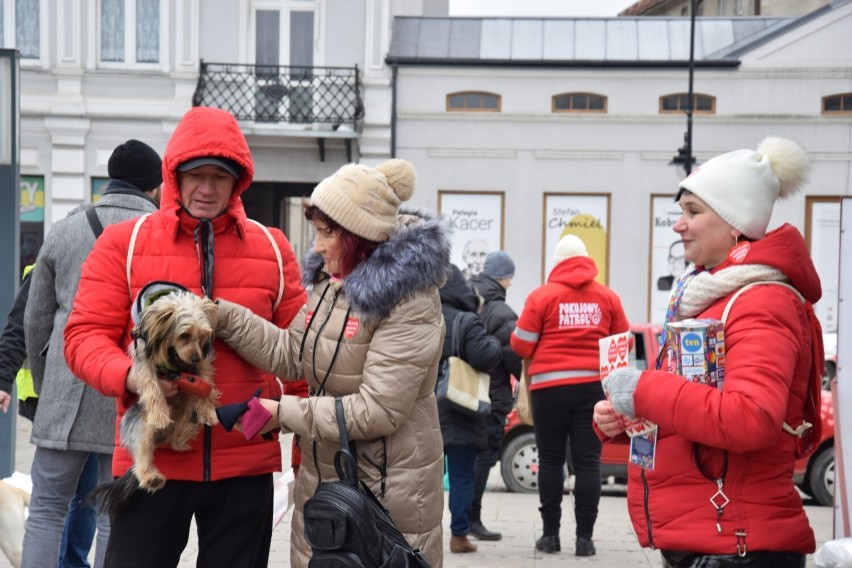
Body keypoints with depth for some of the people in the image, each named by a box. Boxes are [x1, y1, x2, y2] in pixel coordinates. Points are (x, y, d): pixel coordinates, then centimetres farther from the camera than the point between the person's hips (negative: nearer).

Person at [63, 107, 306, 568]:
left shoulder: (272, 249, 8)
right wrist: (129, 376, -22)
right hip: (151, 459, -2)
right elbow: (86, 335, -2)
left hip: (246, 462, 2)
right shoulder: (123, 243, 1)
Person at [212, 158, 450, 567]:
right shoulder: (330, 281, 8)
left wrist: (285, 413, -17)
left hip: (389, 494, -8)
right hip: (322, 483, 8)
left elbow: (377, 410, -23)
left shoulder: (410, 301, -19)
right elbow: (291, 355, 7)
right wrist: (220, 315, -4)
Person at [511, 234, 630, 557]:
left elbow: (521, 346, -1)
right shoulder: (608, 298, 4)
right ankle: (584, 537, 2)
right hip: (593, 387, 1)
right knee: (588, 462, 3)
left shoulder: (542, 296, -2)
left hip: (550, 387, -1)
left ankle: (550, 534, 10)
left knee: (551, 461, 7)